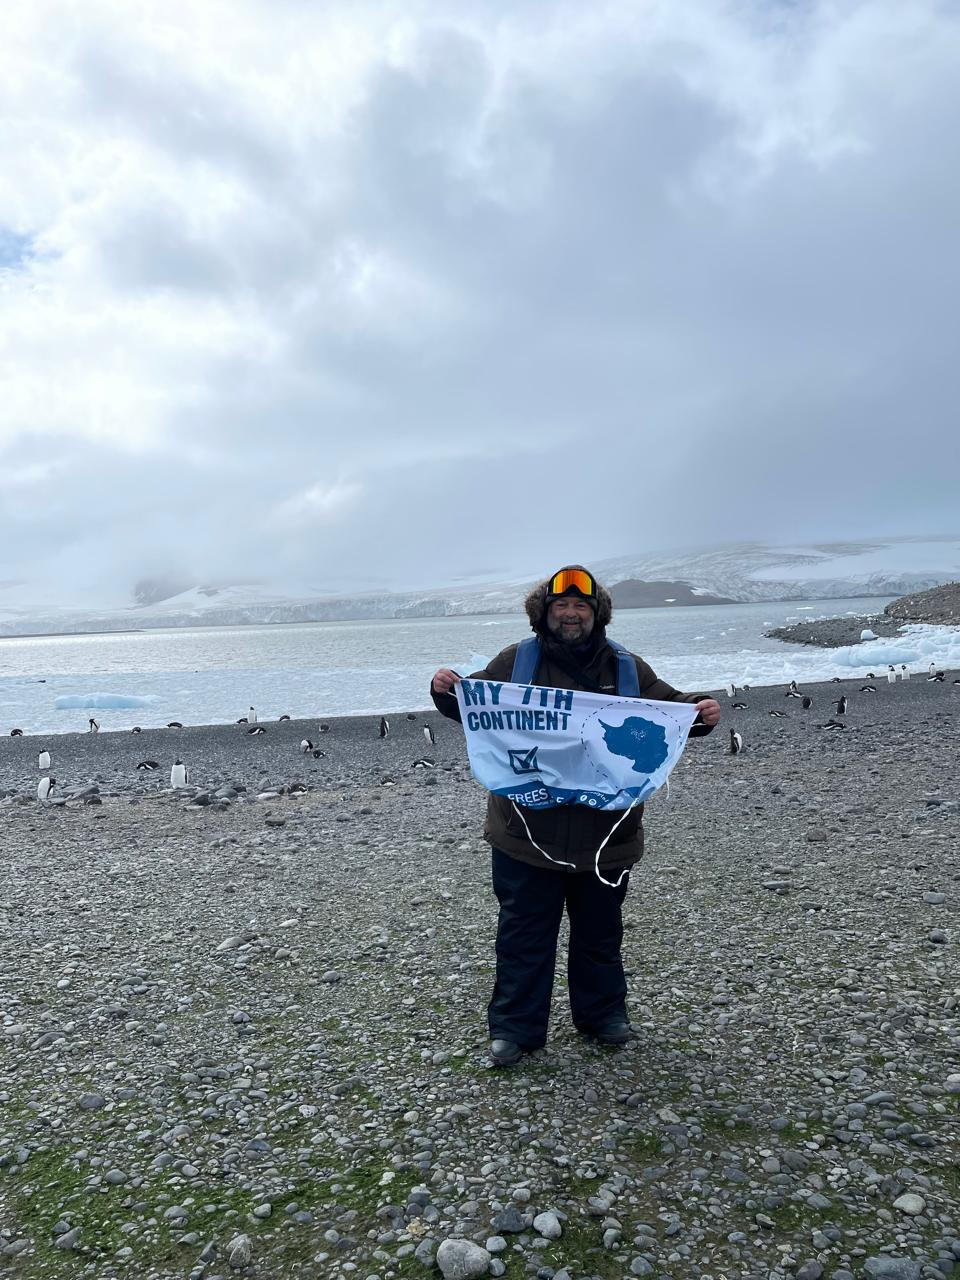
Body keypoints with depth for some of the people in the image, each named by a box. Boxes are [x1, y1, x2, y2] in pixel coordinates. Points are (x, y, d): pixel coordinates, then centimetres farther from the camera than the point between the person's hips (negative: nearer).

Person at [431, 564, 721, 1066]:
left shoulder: (626, 668, 3)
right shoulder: (515, 662, -1)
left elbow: (669, 707, 11)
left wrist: (701, 711, -9)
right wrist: (447, 692, -14)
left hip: (605, 833, 2)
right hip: (528, 833, -2)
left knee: (600, 931, 20)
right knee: (524, 934, 9)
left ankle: (602, 1013, 39)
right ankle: (515, 1027, 24)